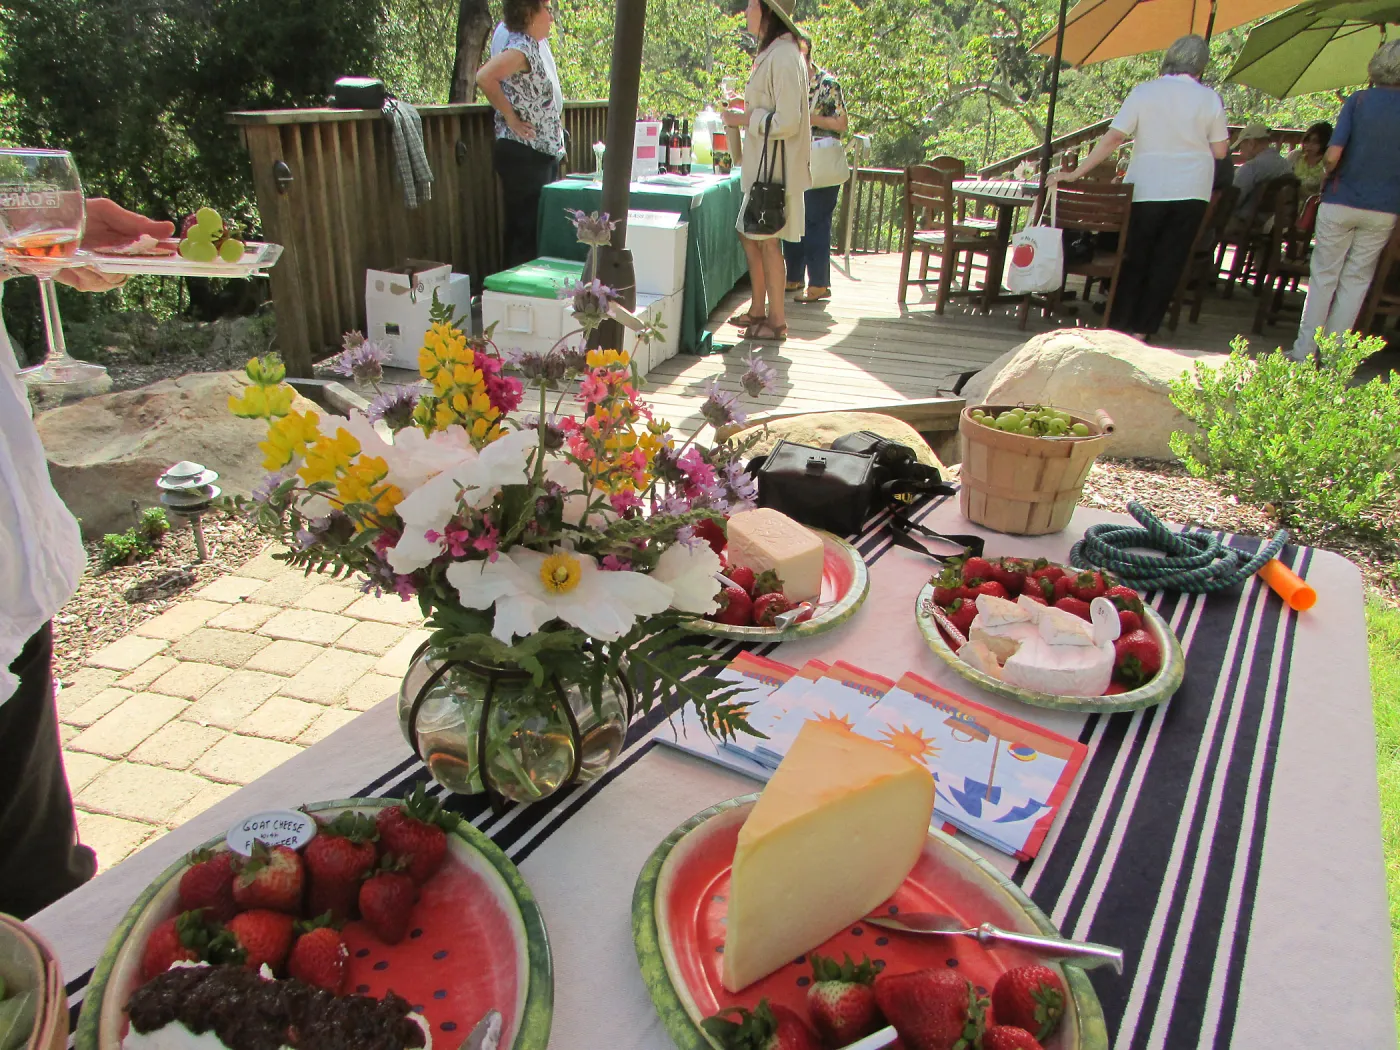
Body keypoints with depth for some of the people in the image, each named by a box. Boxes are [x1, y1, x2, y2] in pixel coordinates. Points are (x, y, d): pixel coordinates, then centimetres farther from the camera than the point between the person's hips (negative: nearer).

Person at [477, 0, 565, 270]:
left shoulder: (533, 47, 15)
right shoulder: (521, 48, -14)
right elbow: (485, 77, -30)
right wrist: (511, 117, -19)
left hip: (542, 156, 10)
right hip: (523, 156, -10)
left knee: (538, 228, 11)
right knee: (526, 231, -8)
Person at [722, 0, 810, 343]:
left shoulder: (783, 56, -16)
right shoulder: (770, 53, 14)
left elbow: (787, 121, -22)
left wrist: (744, 118, -14)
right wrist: (745, 116, 9)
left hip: (776, 165, -10)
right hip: (761, 162, 10)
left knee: (767, 240, -4)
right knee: (750, 236, 15)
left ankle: (777, 322, 4)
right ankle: (758, 310, 26)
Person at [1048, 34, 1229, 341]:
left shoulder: (1143, 92, -3)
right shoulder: (1210, 99, 0)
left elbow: (1113, 137, -9)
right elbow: (1220, 150, 2)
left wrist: (1075, 173, -7)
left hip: (1147, 189, 0)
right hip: (1191, 192, 0)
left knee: (1134, 260, 12)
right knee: (1167, 264, 6)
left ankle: (1118, 326, 13)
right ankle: (1142, 330, 6)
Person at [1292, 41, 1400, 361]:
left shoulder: (1359, 100, -6)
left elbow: (1333, 155, -15)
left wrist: (1325, 179, 4)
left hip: (1341, 202, -2)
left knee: (1323, 276, 6)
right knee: (1356, 280, 9)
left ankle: (1304, 352, 7)